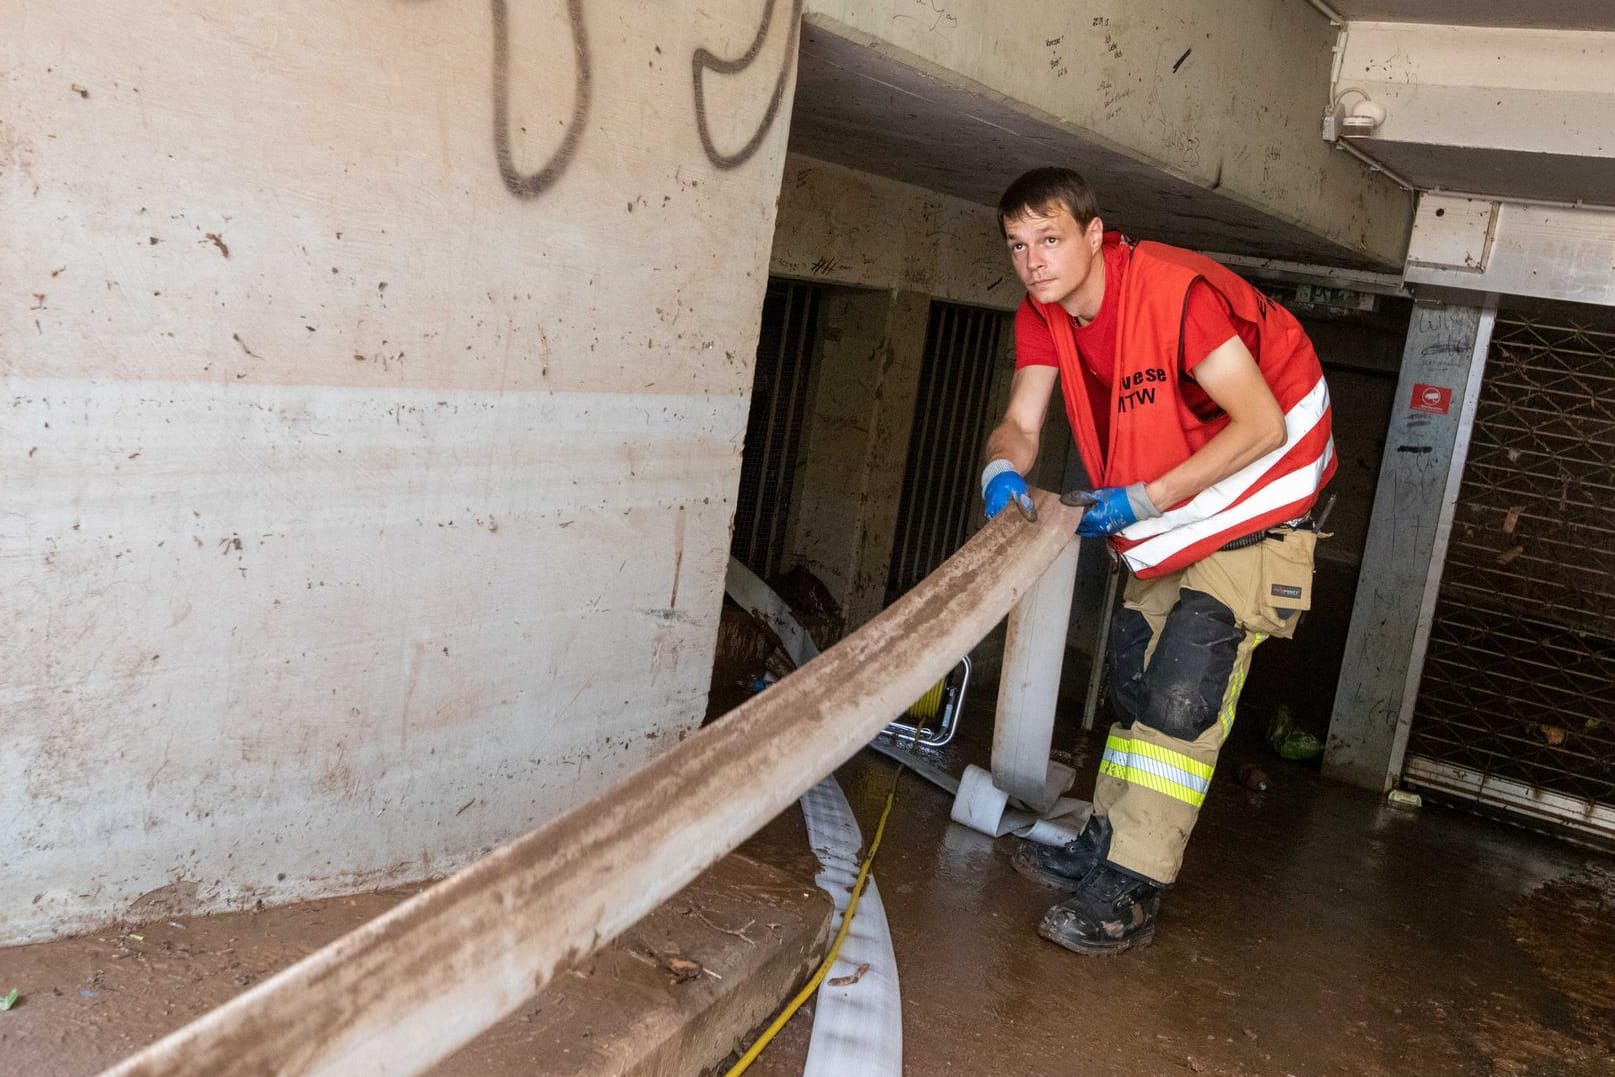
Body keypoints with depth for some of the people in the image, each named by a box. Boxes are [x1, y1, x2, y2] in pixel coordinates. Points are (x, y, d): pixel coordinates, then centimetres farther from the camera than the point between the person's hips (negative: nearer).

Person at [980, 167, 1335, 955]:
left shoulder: (1175, 292, -30)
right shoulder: (1044, 314, -6)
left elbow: (1263, 424, -29)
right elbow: (1019, 423, -5)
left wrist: (1146, 498, -30)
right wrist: (1002, 470, -29)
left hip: (1252, 501, -8)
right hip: (1166, 513, 8)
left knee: (1183, 696, -14)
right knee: (1135, 681, 15)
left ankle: (1125, 898, -7)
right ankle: (1107, 847, 30)